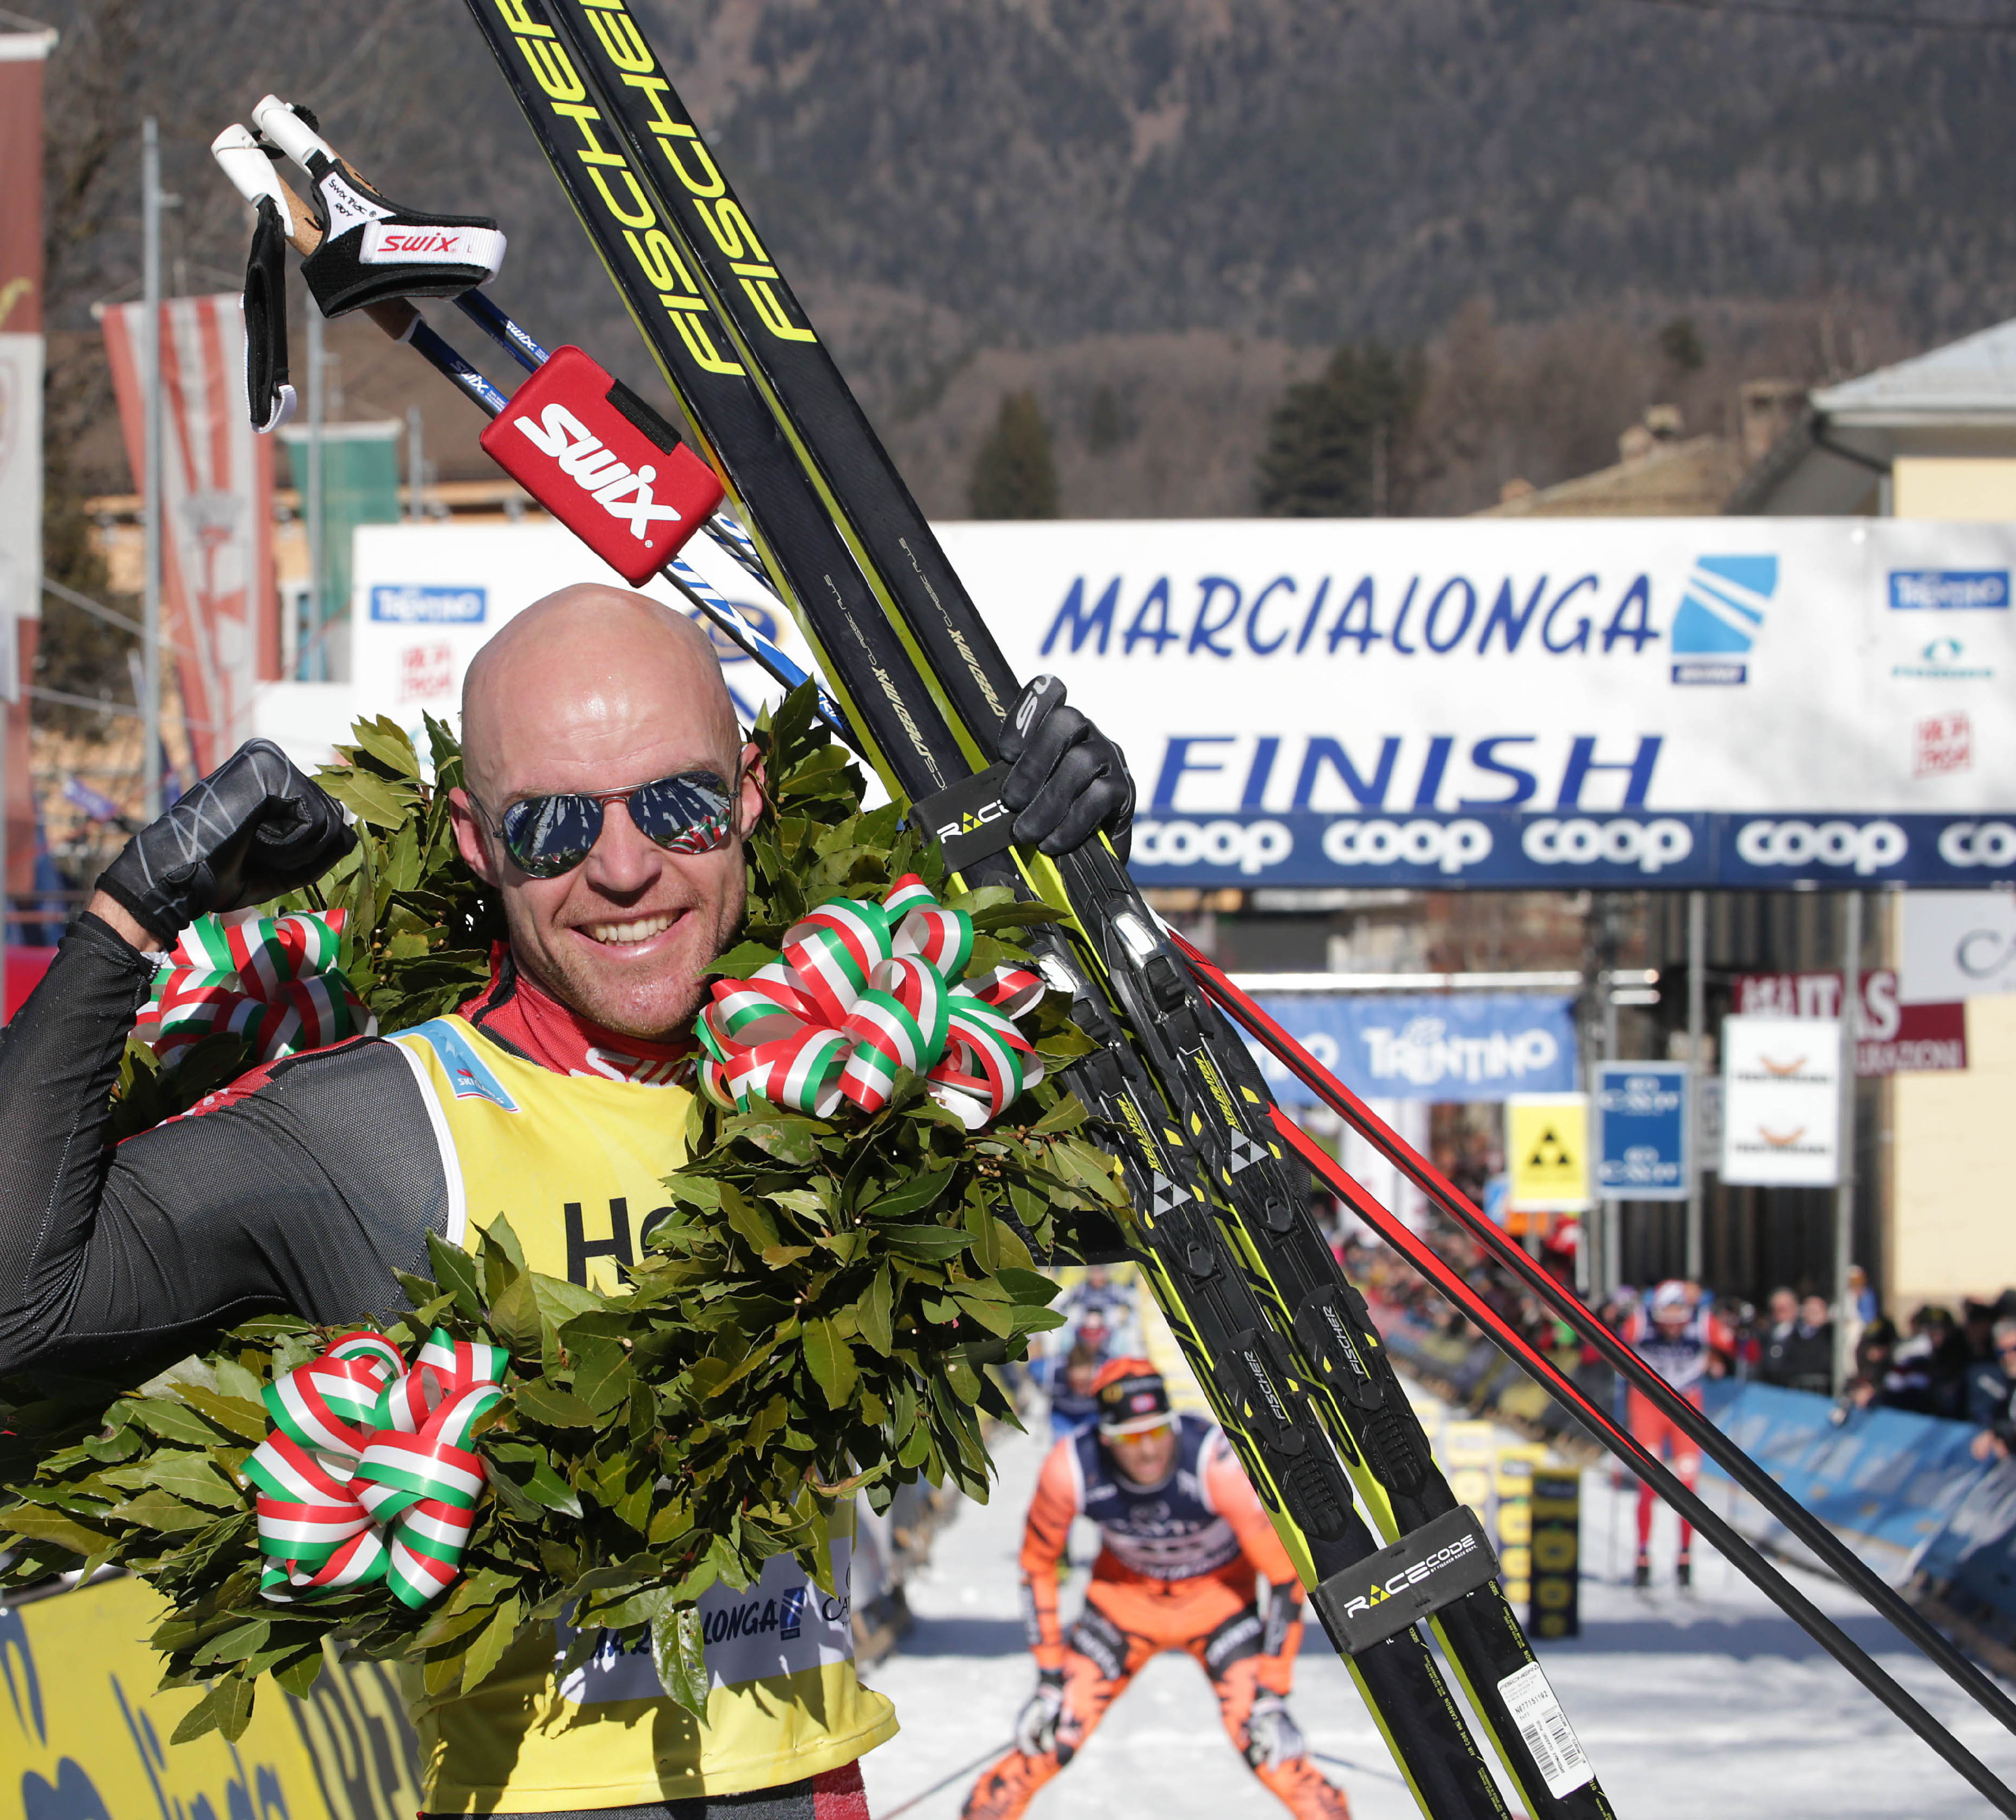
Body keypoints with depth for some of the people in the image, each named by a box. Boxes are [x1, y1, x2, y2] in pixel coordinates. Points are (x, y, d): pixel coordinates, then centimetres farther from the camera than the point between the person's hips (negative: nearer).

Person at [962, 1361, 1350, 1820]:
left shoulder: (1217, 1461, -34)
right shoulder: (1070, 1469, -26)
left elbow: (1285, 1571, -25)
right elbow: (1037, 1566, -7)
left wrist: (1273, 1693, -25)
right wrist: (1049, 1676, -8)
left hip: (1219, 1597, -2)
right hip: (1125, 1599, 2)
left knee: (1260, 1737, -20)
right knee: (1054, 1733, -8)